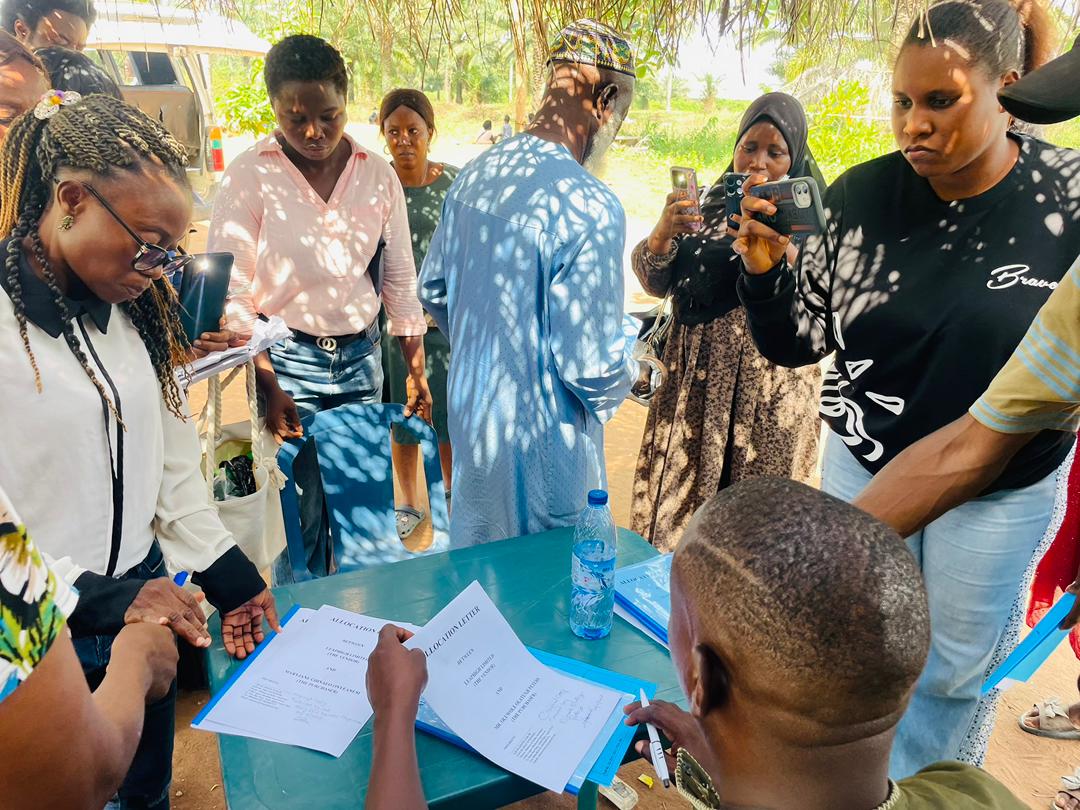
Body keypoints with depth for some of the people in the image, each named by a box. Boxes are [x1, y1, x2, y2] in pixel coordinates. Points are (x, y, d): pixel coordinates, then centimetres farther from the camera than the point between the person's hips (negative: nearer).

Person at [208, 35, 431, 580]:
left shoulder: (378, 175, 5)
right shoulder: (250, 176, -4)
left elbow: (400, 279, 9)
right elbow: (231, 293, -6)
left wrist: (416, 369, 6)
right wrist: (268, 387, -11)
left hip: (361, 358, 3)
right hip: (286, 359, -3)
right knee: (303, 514, 1)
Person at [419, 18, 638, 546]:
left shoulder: (474, 176, -1)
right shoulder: (589, 207, -26)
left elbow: (433, 292, 9)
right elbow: (592, 366, -24)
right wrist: (626, 373, -1)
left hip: (468, 411, 7)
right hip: (541, 443, -7)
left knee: (475, 569, 27)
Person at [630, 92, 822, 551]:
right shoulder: (708, 205, 9)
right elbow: (655, 282, 3)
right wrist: (665, 230, -17)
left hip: (768, 393, -3)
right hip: (695, 383, 3)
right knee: (678, 502, 8)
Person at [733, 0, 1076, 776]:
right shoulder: (864, 195, -13)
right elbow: (796, 342, -8)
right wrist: (764, 267, -24)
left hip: (1002, 490, 0)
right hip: (865, 467, 1)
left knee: (956, 669, 20)